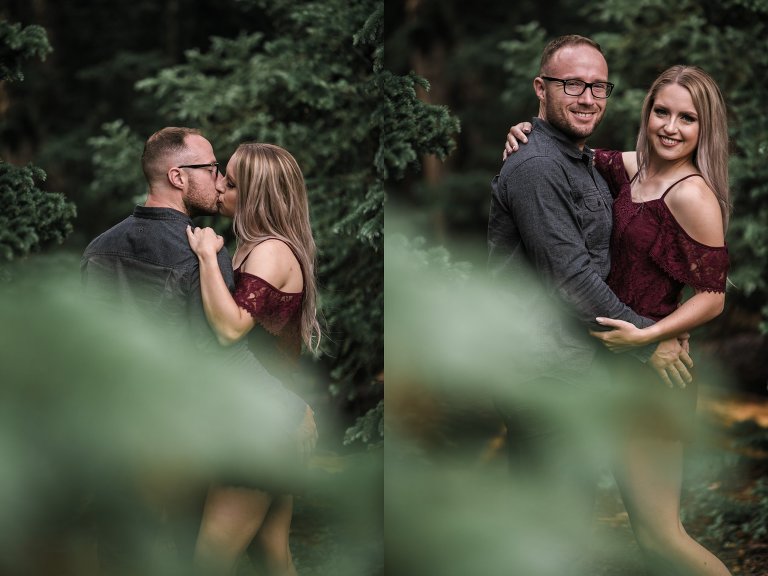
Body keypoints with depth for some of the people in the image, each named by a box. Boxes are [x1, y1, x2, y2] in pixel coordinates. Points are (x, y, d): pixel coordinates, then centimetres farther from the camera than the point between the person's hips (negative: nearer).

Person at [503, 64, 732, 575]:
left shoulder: (691, 194, -16)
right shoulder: (632, 170, 6)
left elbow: (712, 298, -17)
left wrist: (645, 336, -24)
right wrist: (528, 134, 2)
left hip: (652, 371, -8)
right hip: (619, 364, 8)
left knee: (658, 533, -5)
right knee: (655, 521, 16)